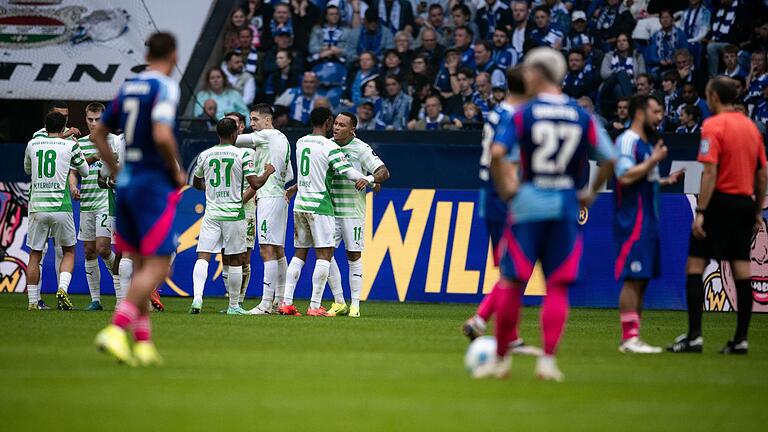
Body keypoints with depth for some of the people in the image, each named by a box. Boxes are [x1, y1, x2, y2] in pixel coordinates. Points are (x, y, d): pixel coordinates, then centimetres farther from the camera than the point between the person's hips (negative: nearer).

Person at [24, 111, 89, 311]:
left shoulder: (32, 144, 7)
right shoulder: (70, 146, 0)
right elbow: (85, 172, 13)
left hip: (37, 207, 2)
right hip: (60, 207, -2)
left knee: (35, 255, 10)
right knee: (69, 251, 13)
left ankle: (33, 302, 8)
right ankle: (63, 289, -8)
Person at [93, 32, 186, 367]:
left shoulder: (128, 88, 12)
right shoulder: (165, 87, -10)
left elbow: (98, 134, 18)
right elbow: (162, 135, -24)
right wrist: (177, 171, -9)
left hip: (126, 183, 8)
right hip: (154, 184, -8)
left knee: (141, 266, 12)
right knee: (157, 267, -6)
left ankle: (143, 343, 10)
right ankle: (116, 330, -20)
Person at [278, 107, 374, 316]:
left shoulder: (300, 142, 9)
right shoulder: (330, 147, -11)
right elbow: (349, 172, -11)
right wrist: (369, 180, 3)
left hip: (300, 205, 7)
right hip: (319, 205, -7)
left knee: (299, 253, 11)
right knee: (324, 254, -5)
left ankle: (286, 302, 6)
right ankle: (315, 306, -10)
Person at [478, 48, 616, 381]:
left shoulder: (522, 114, -4)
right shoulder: (582, 117, 6)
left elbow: (497, 153, -17)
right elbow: (609, 159, 6)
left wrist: (505, 188, -5)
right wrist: (592, 192, 16)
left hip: (528, 203, -2)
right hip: (566, 204, 2)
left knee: (511, 281, 6)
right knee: (558, 286, 4)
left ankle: (500, 358, 12)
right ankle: (548, 359, -5)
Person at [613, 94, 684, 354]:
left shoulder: (647, 144, 19)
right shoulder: (627, 141, -11)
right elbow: (625, 177, -23)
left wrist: (664, 181, 15)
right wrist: (654, 160, -19)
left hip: (648, 220, 10)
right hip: (632, 220, -10)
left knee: (642, 279, 9)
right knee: (632, 278, -11)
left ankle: (632, 338, 12)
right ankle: (629, 337, -11)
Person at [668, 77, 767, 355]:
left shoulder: (714, 125, -9)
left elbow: (710, 172, -17)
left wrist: (700, 212, -17)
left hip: (720, 202, -7)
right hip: (745, 202, 7)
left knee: (695, 265, -3)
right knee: (741, 270, 7)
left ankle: (694, 336, -12)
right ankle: (741, 339, 6)